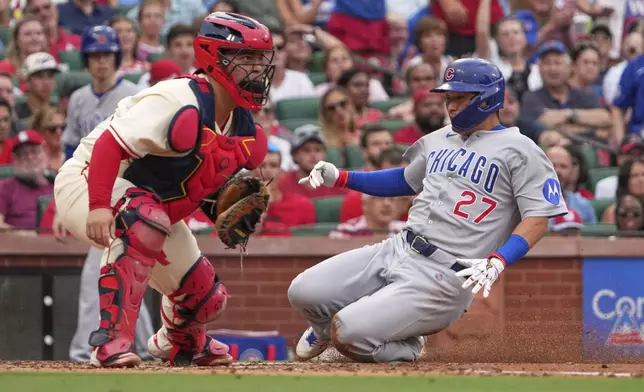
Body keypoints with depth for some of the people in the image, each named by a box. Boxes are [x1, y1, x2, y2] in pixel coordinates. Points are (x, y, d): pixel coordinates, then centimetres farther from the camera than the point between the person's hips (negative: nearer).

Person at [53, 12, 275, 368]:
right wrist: (99, 206, -47)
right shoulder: (181, 104, -29)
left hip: (155, 210, 9)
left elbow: (209, 182, 13)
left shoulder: (246, 131, 0)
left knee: (206, 298, 11)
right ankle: (111, 342, -39)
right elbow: (110, 143, -35)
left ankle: (178, 342, 49)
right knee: (144, 224, -42)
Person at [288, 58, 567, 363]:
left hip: (445, 275, -8)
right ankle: (327, 328, 31)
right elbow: (407, 181, 34)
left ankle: (407, 346, 10)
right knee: (303, 292, -4)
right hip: (398, 248, 8)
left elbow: (538, 219, -13)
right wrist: (340, 178, 24)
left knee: (350, 337, -23)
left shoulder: (518, 150, -7)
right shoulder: (440, 140, 17)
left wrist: (497, 263, -28)